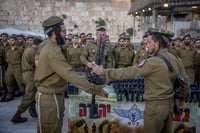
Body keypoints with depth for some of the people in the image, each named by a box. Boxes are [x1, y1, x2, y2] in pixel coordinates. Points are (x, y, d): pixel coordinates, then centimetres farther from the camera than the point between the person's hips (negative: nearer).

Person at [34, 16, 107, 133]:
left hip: (55, 95, 10)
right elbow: (70, 76, -30)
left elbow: (65, 72, 9)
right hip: (50, 97, -10)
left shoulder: (52, 47, 9)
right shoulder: (52, 52, -25)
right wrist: (95, 89, -30)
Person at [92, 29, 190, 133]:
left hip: (155, 105, -7)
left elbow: (128, 72, -21)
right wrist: (183, 97, 26)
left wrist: (104, 72, -16)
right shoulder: (176, 59, 1)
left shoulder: (153, 62, -21)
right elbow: (185, 80, 9)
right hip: (170, 103, 7)